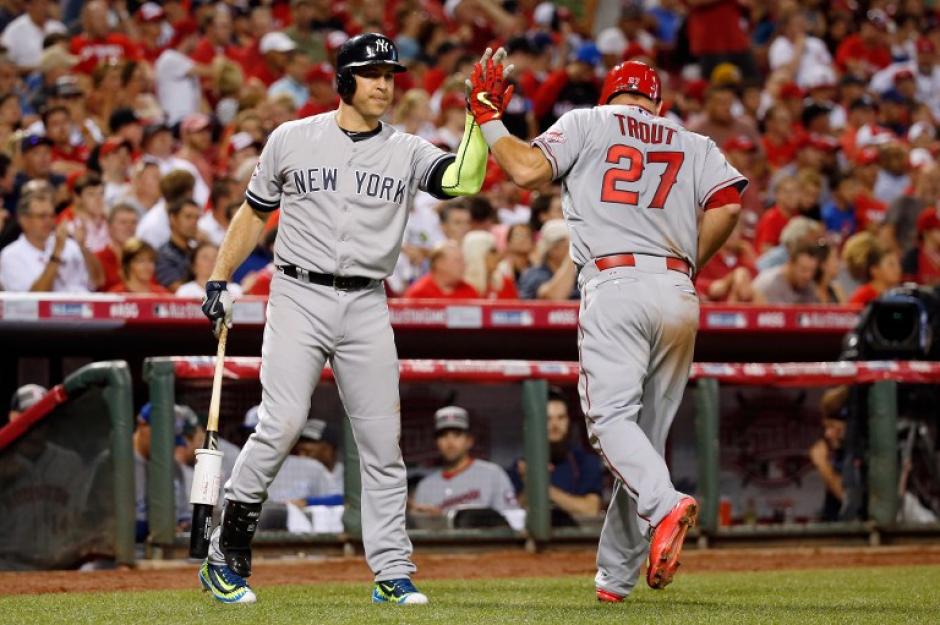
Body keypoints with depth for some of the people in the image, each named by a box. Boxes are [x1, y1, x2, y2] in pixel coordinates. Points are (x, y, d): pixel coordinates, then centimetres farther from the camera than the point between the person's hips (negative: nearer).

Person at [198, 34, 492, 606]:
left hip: (367, 308, 2)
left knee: (382, 440, 1)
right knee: (283, 424, -16)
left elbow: (465, 180, -14)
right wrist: (219, 281, 9)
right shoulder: (292, 140, 4)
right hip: (299, 297, -2)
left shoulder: (407, 152, 5)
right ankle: (228, 548, -2)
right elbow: (255, 211, 14)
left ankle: (392, 573, 8)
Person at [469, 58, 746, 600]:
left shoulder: (587, 124, 13)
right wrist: (688, 264, 16)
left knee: (611, 414, -13)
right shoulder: (696, 146, 22)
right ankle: (616, 576, 7)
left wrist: (488, 118, 16)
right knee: (649, 430, 7)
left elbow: (527, 170, 0)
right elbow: (728, 203, 4)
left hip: (615, 286, -4)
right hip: (680, 296, 4)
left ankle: (665, 506, -41)